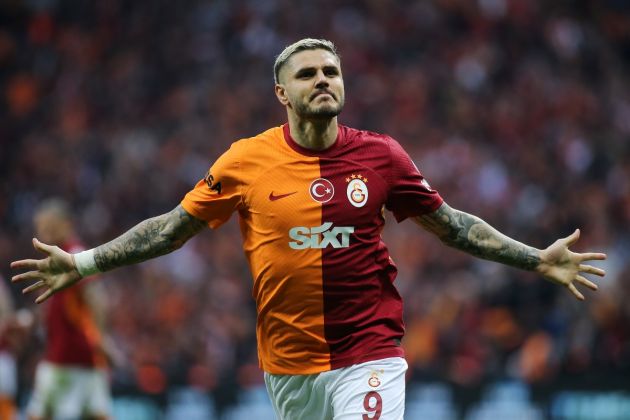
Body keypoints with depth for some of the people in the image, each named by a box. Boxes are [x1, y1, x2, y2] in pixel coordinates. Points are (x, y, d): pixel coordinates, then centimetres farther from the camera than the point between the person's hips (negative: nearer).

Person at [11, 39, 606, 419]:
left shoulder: (380, 156, 0)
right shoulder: (246, 161, -1)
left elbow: (447, 224, 10)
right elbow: (174, 227, 7)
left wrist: (537, 260, 7)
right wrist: (82, 264, 2)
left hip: (368, 355, -1)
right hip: (288, 362, 1)